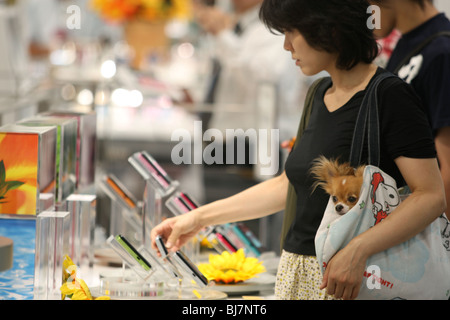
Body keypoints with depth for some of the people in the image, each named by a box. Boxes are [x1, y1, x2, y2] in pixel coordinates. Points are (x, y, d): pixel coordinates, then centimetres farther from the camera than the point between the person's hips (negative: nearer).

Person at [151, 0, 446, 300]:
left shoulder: (389, 96, -12)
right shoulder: (323, 93, 12)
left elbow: (432, 196, -18)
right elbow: (287, 184, 21)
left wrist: (357, 250, -28)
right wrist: (199, 217, 20)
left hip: (352, 280, -7)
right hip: (298, 274, 7)